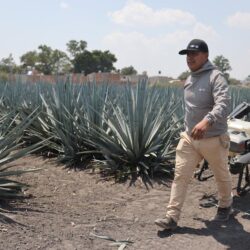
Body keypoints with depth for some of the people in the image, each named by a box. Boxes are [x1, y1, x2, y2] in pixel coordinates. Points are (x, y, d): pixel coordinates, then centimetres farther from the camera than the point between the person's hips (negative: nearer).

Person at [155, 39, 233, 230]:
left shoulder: (215, 77, -16)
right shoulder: (189, 80, 9)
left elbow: (223, 104, -33)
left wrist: (207, 121, -50)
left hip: (213, 139, -6)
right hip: (189, 137, 6)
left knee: (222, 176, 16)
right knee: (180, 175, -2)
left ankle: (225, 206, 41)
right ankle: (172, 217, 2)